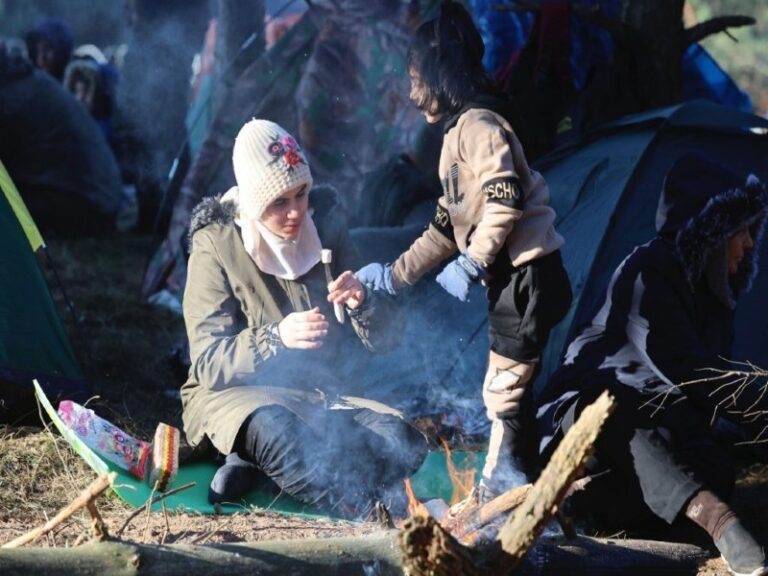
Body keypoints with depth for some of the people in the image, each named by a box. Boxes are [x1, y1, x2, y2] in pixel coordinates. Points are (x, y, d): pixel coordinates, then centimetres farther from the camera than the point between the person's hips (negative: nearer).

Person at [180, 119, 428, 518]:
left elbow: (381, 339, 4)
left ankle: (255, 466, -24)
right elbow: (209, 364, -14)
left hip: (320, 397, 5)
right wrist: (276, 338, -31)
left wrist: (361, 303, -19)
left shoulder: (325, 227, 2)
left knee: (403, 441, -26)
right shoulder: (216, 244, -8)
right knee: (277, 432, -41)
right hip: (234, 395, -4)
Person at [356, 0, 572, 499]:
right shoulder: (457, 134, 21)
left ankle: (500, 484, -5)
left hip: (527, 273, -10)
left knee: (505, 388, -8)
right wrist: (394, 275, 23)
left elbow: (505, 200, -23)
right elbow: (447, 226, 25)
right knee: (508, 388, 11)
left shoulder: (478, 124, -11)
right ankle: (505, 489, 16)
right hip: (510, 277, 10)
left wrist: (472, 264, -19)